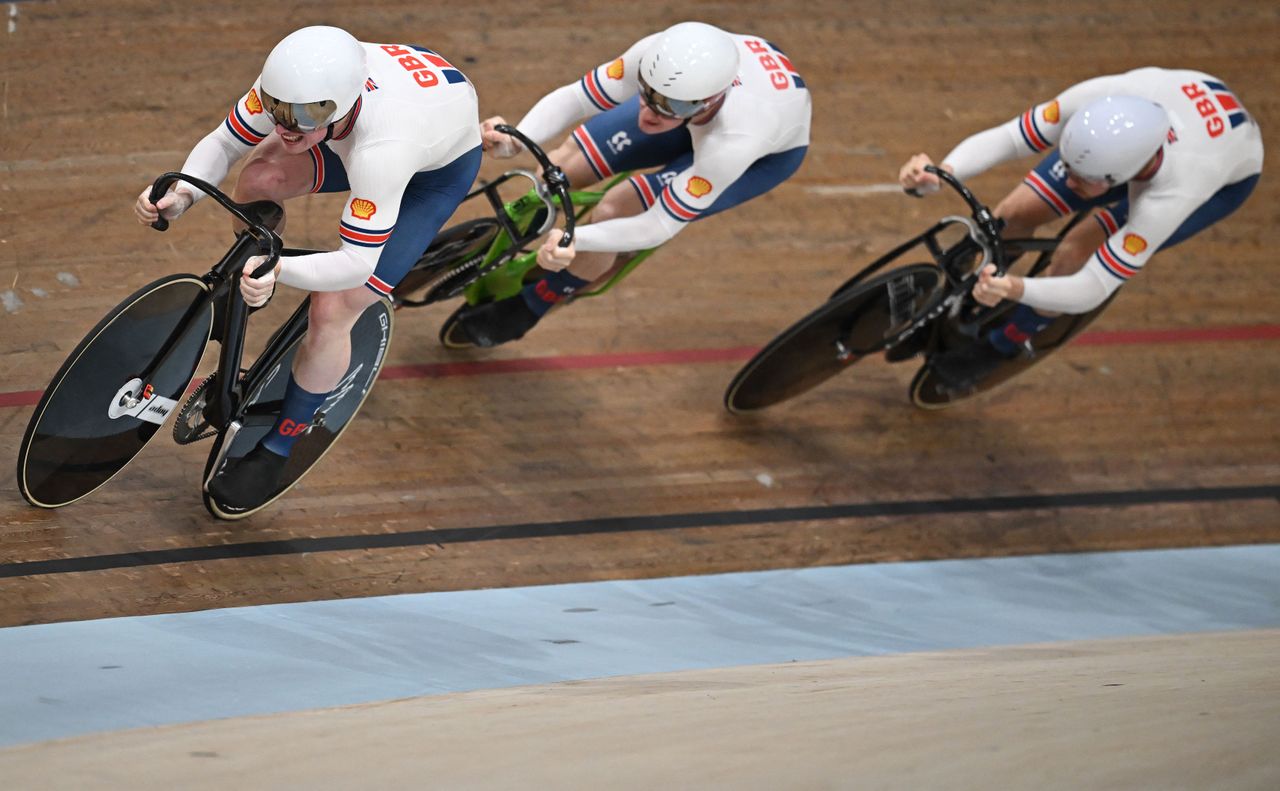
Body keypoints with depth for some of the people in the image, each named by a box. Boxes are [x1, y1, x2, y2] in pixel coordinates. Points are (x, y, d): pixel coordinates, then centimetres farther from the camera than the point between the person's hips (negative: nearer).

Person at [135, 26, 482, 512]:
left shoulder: (380, 151, -48)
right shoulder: (291, 85, -33)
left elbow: (356, 264, -40)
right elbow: (223, 143, -18)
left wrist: (280, 271, -57)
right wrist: (182, 195, -37)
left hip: (441, 167, -6)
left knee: (332, 312, -14)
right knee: (259, 181, -16)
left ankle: (275, 453, 7)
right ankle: (253, 281, 19)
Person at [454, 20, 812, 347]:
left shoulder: (736, 143, -46)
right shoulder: (659, 55, -38)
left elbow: (660, 226, -36)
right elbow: (572, 97, -29)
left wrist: (576, 239, -51)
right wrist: (513, 141, -48)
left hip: (769, 152, -4)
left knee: (612, 212, -17)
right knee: (560, 169, -7)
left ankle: (531, 306, 10)